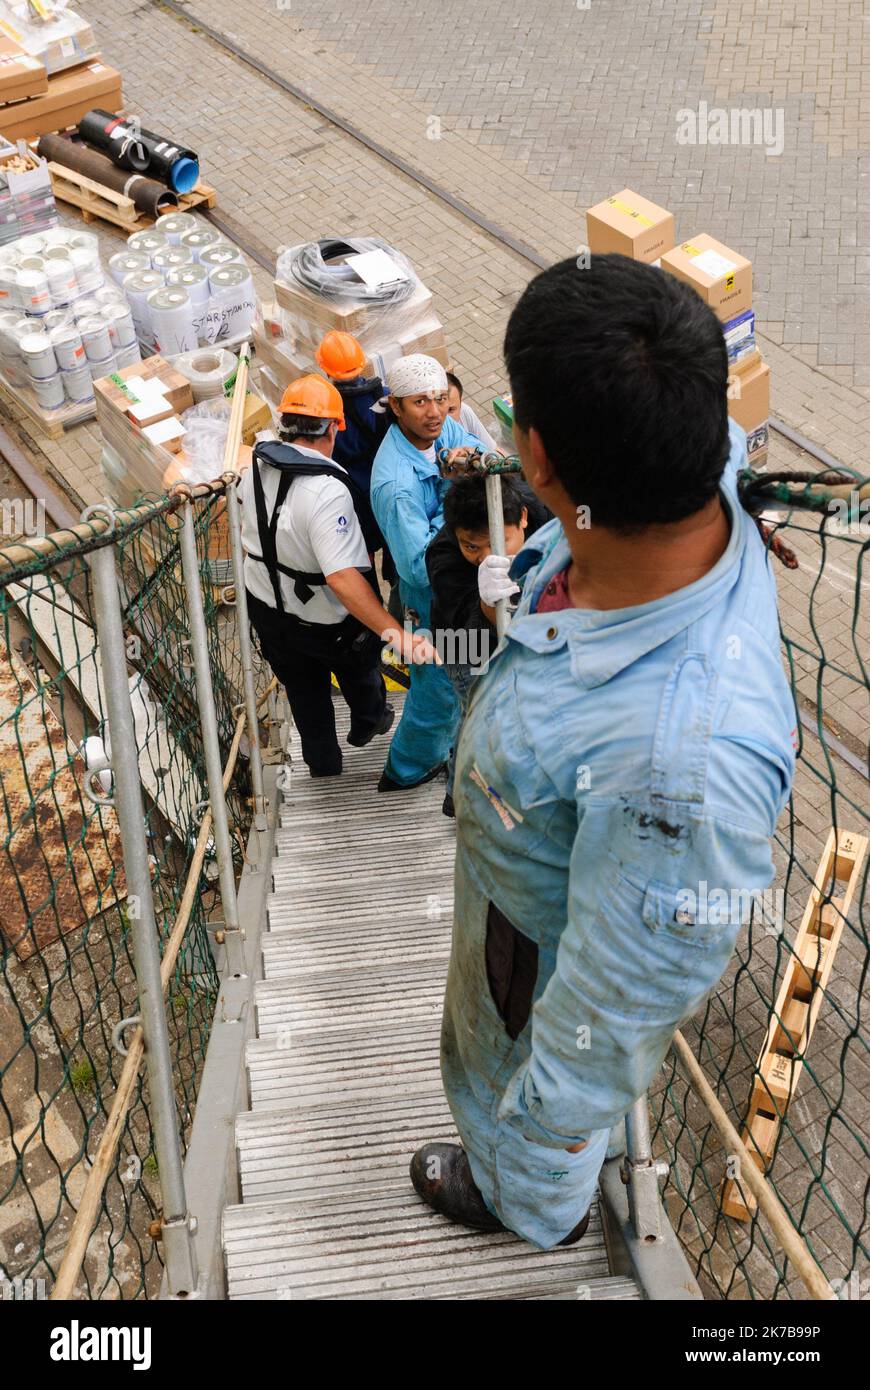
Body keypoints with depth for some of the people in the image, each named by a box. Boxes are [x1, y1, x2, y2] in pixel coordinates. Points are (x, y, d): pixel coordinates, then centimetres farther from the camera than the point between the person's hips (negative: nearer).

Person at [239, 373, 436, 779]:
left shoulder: (255, 467, -11)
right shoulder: (327, 490, -35)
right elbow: (342, 577, -43)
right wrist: (398, 635, -45)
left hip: (267, 608, 5)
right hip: (324, 622, -5)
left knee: (303, 688, 27)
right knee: (359, 663, 29)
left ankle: (322, 762, 44)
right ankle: (369, 722, 55)